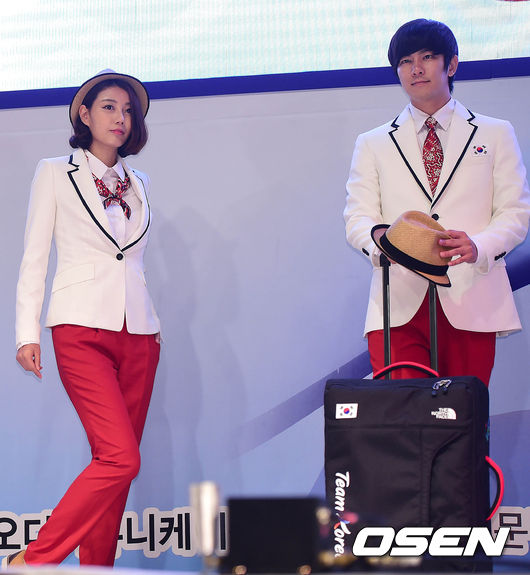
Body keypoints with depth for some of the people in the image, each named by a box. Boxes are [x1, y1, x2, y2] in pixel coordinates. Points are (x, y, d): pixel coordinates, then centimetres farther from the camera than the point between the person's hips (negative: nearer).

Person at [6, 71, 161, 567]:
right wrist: (27, 332, -3)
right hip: (82, 330, -5)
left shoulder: (137, 184, 18)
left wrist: (154, 324, 14)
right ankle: (32, 560, -12)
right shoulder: (55, 173, 6)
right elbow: (33, 257, 4)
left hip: (137, 334, 5)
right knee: (120, 458, -19)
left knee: (114, 463, 0)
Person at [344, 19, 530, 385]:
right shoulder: (373, 145, 18)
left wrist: (478, 246, -15)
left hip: (471, 302, 0)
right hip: (399, 303, 0)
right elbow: (358, 217, 6)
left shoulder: (495, 135, 15)